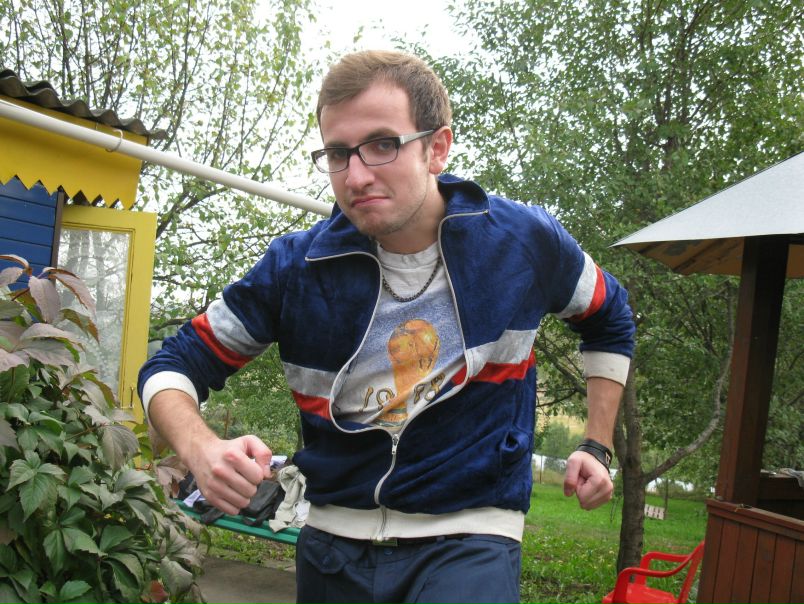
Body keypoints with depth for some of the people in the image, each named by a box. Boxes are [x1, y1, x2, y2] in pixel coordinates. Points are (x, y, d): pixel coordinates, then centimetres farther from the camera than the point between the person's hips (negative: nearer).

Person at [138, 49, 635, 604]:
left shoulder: (526, 241, -6)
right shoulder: (297, 267, -8)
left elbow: (610, 323, 15)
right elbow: (173, 366, 0)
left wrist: (598, 447, 10)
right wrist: (203, 449, -21)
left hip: (468, 538, -1)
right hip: (333, 540, 2)